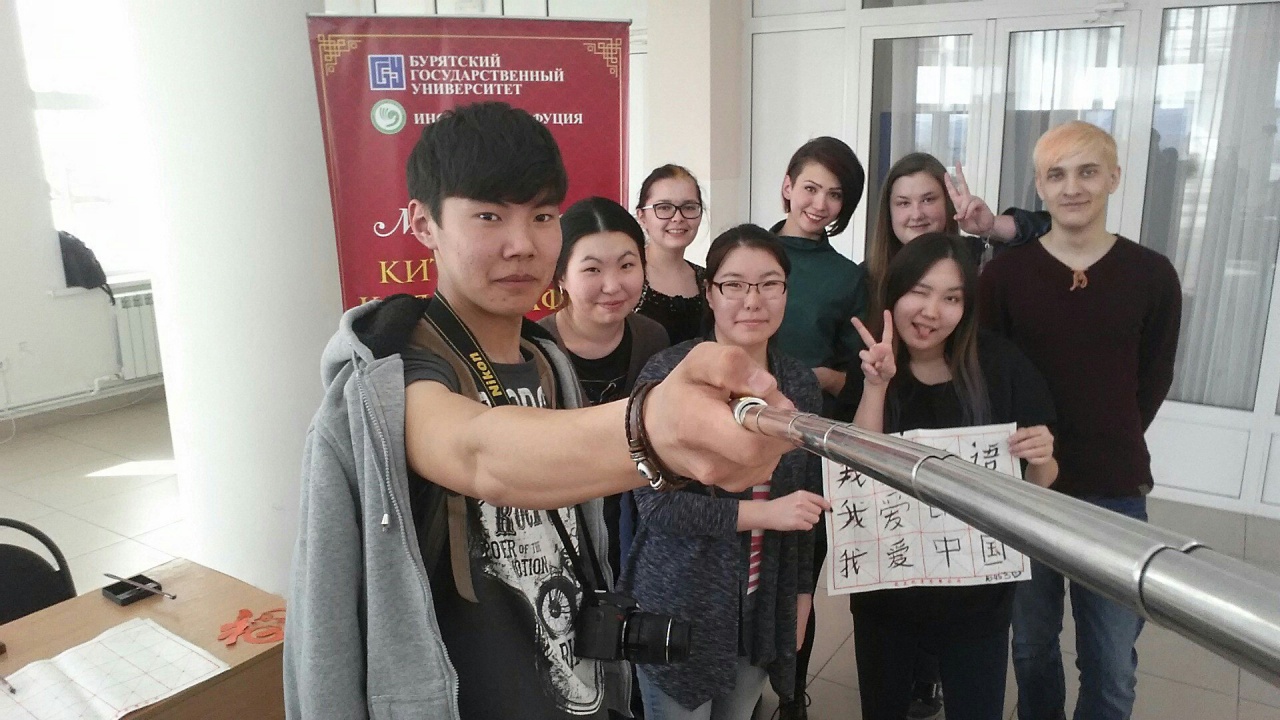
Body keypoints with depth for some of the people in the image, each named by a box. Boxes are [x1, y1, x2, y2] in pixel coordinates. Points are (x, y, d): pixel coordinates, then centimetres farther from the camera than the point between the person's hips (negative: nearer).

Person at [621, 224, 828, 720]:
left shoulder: (801, 384, 1)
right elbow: (654, 501, -20)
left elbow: (807, 498, 10)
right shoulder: (670, 373, -15)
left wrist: (802, 592, 12)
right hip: (680, 603, -4)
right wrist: (760, 513, -24)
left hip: (765, 608, 5)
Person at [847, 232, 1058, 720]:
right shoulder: (867, 369, -6)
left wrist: (1042, 461, -22)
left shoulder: (1000, 365, -9)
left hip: (977, 598, -1)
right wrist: (876, 385, -25)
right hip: (884, 593, 1)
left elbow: (1037, 486, -1)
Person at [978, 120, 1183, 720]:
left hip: (1116, 492, 0)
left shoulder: (1152, 275, -2)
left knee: (1111, 664, 10)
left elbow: (1154, 379, 8)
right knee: (1031, 644, 17)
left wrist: (1111, 448, 9)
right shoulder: (1004, 273, -5)